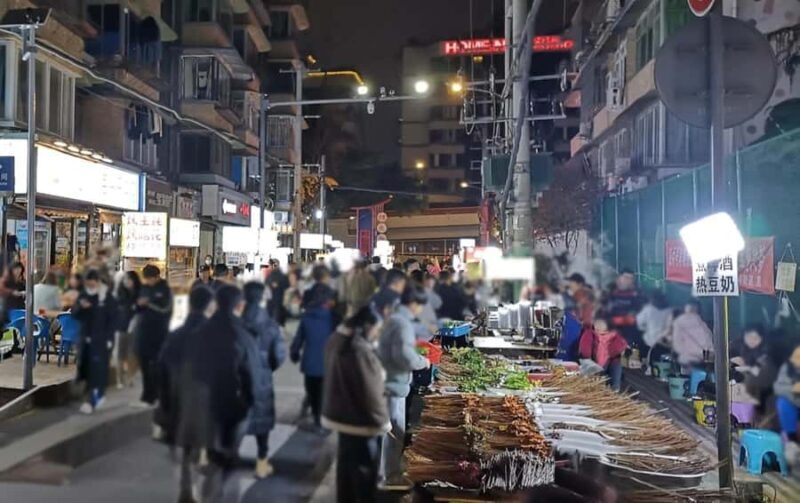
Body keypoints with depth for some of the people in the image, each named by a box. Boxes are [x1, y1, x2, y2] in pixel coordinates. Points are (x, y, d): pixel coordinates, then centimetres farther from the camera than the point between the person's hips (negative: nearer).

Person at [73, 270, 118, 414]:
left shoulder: (108, 297, -8)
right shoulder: (83, 295, 6)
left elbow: (113, 320, -7)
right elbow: (75, 315, 7)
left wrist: (109, 339, -12)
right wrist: (81, 307, -15)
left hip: (101, 339, -5)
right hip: (86, 338, 6)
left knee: (97, 369, -8)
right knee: (86, 368, 9)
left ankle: (92, 401, -7)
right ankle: (98, 396, 25)